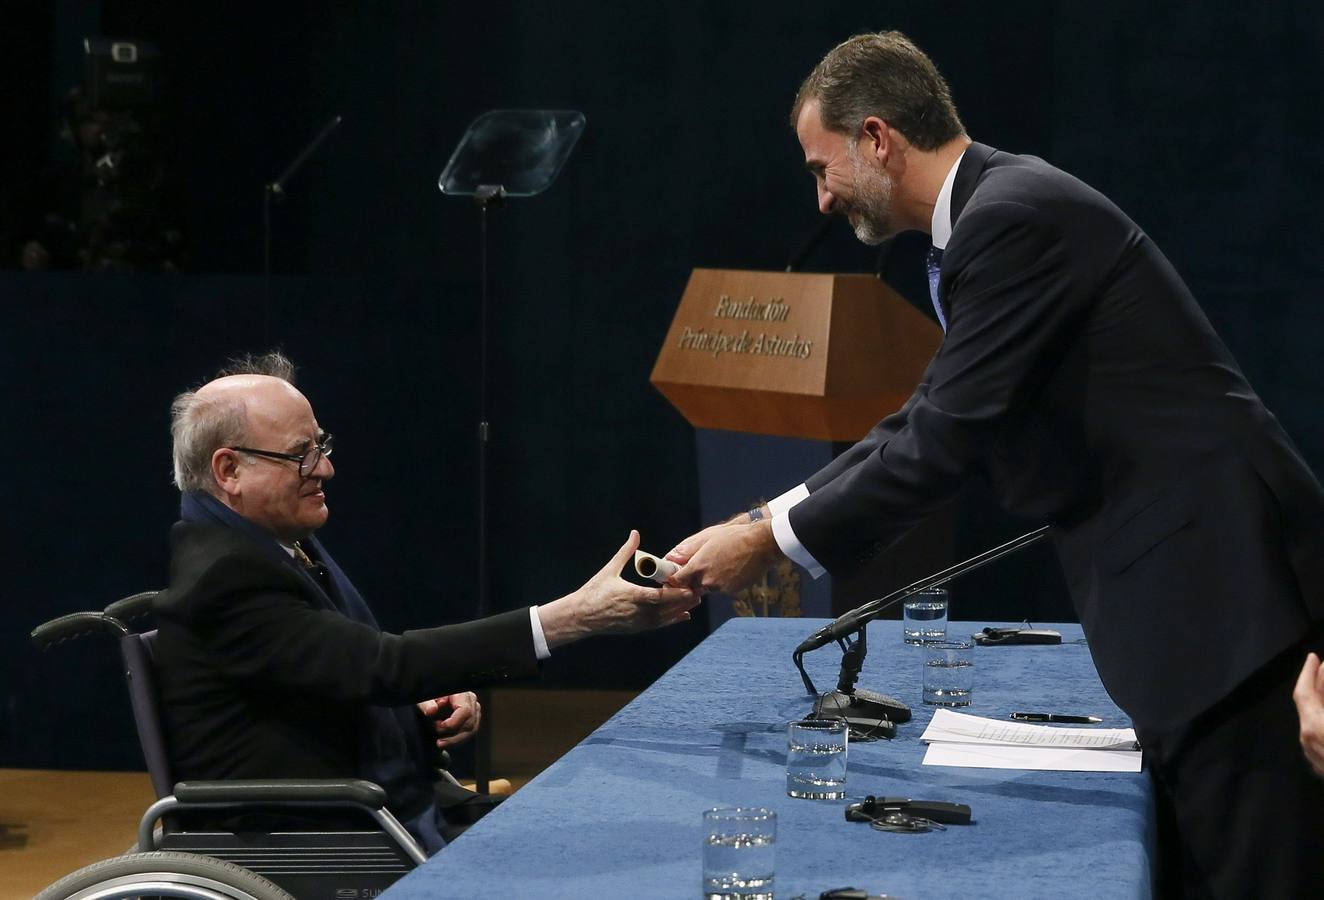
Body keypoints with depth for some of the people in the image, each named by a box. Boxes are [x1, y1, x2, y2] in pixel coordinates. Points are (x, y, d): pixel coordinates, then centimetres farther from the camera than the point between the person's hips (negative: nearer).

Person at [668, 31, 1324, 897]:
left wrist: (770, 542, -8)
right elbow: (929, 425, 19)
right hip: (1186, 578, 10)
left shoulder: (1017, 215, -17)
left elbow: (946, 443, -18)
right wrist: (760, 520, 14)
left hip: (1221, 577, -10)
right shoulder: (1004, 208, 15)